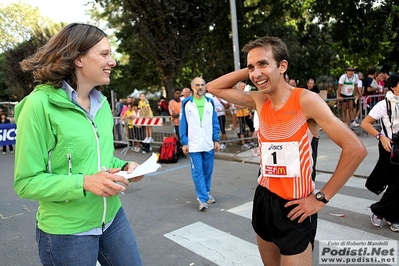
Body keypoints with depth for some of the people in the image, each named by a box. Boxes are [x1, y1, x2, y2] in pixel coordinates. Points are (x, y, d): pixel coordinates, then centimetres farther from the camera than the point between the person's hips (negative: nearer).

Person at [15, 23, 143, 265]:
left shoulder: (102, 103, 3)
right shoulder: (40, 104, -17)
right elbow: (27, 182, -15)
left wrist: (124, 166, -6)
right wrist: (83, 183, -27)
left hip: (113, 217, 6)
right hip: (66, 231, -6)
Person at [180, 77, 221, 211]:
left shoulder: (210, 102, 6)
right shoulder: (186, 103, -1)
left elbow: (215, 123, 8)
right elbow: (182, 124, -1)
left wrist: (216, 140, 3)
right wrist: (184, 143, -5)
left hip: (209, 144, 3)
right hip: (193, 145, -2)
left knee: (208, 171, 12)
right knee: (197, 172, -3)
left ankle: (206, 192, 32)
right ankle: (203, 199, 4)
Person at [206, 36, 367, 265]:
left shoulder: (306, 100, -16)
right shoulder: (259, 101, 0)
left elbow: (356, 149, -18)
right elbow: (214, 87, 9)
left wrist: (321, 198, -14)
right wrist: (248, 70, -4)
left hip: (295, 208, -6)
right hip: (263, 199, 6)